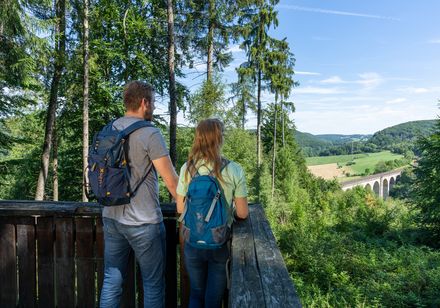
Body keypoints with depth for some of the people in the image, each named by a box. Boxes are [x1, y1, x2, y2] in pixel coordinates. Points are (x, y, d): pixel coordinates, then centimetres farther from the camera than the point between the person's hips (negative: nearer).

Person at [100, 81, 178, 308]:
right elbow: (171, 180, -14)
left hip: (111, 218, 7)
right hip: (143, 222, -6)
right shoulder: (150, 134, -14)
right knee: (153, 284, 10)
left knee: (111, 281, 16)